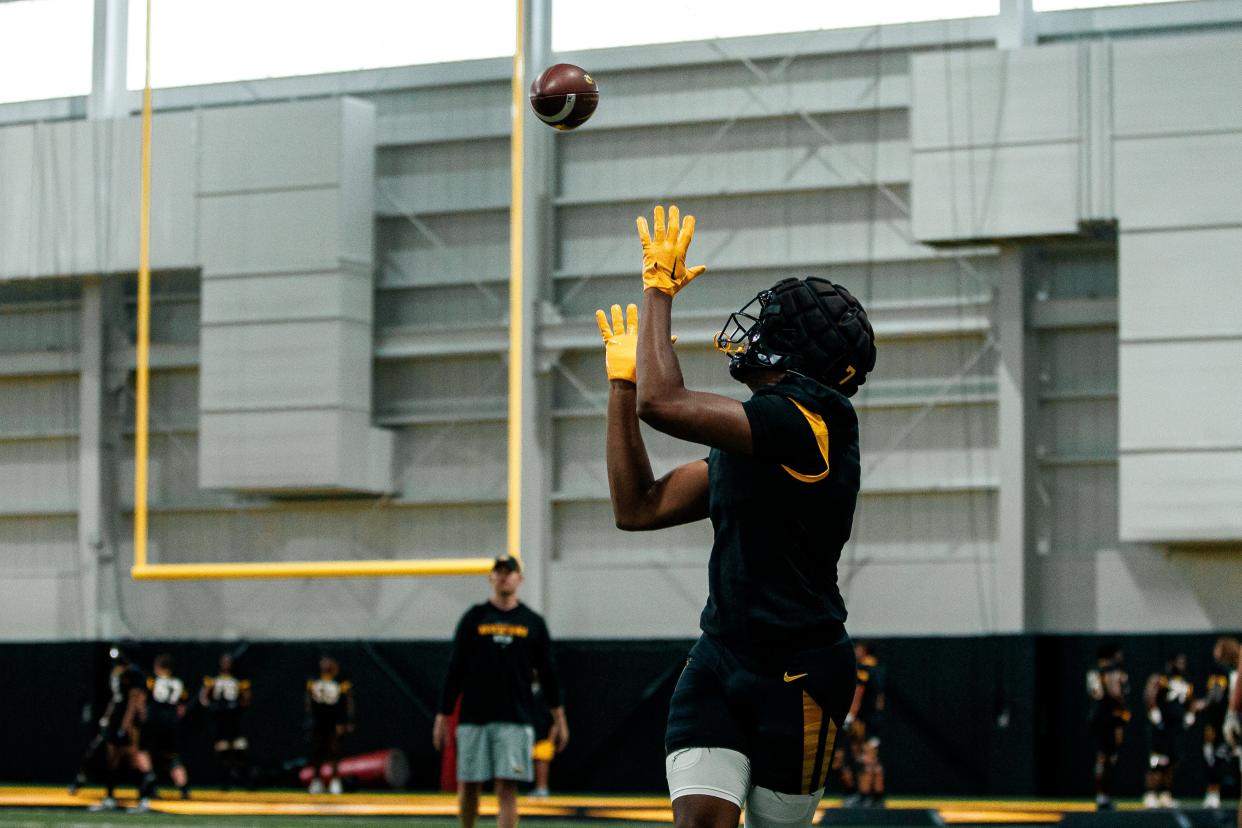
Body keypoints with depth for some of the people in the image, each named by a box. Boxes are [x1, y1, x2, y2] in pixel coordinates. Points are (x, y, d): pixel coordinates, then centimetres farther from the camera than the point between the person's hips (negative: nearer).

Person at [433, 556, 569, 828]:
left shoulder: (533, 622, 7)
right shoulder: (473, 618, 6)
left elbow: (547, 673, 9)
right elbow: (455, 670, 5)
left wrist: (559, 718, 5)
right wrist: (443, 716, 1)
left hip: (515, 720, -1)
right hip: (473, 719, 1)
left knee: (507, 789, -7)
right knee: (467, 786, 4)